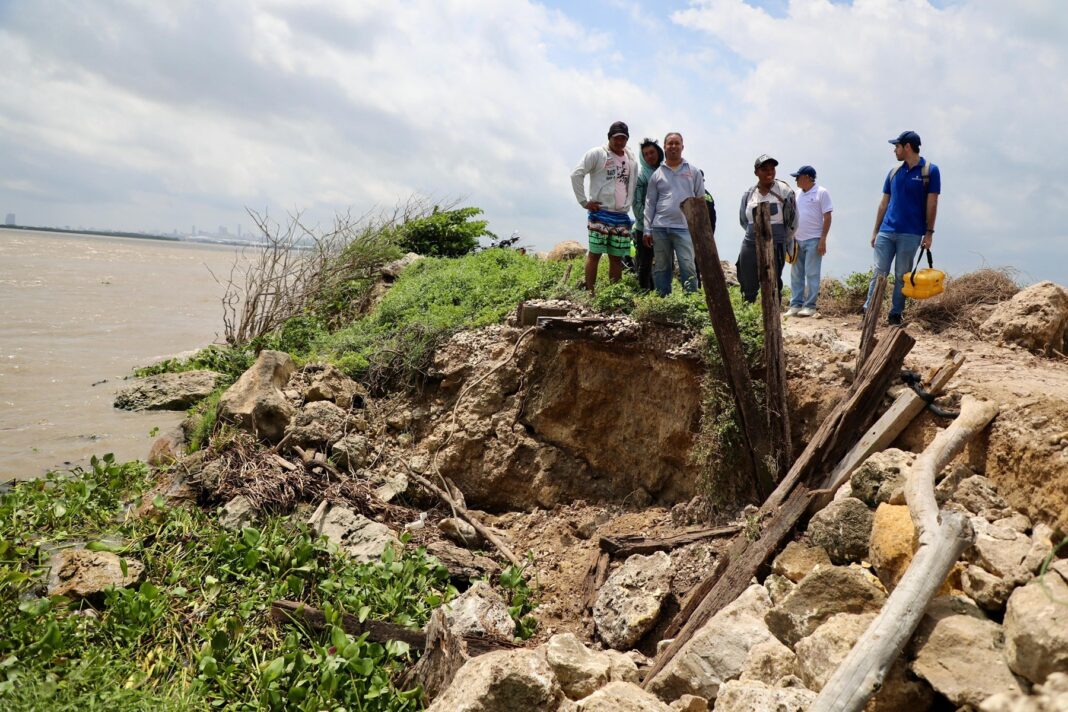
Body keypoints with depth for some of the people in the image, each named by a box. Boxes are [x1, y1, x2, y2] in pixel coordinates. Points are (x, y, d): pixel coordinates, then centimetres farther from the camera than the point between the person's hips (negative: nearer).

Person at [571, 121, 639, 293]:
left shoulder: (631, 158, 14)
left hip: (622, 216, 5)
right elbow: (576, 174, -8)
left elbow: (634, 184, 24)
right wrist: (584, 201, -10)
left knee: (617, 257, 8)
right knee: (594, 254, -6)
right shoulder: (597, 154, -3)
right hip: (600, 214, -5)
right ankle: (589, 292, -3)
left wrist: (630, 203, 11)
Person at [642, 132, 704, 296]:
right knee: (661, 268, 7)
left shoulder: (694, 172, 8)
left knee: (688, 266, -10)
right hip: (660, 227, 2)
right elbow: (650, 203, 10)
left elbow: (701, 200, 8)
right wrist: (647, 230, 4)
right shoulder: (657, 174, 11)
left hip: (685, 227, -2)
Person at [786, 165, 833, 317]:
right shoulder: (799, 195, 13)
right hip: (797, 240, 7)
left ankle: (810, 306, 1)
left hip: (813, 240, -6)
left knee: (812, 274, -3)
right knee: (796, 274, 7)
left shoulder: (821, 193, -5)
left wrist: (823, 240, -14)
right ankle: (796, 304, 13)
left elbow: (827, 217, -8)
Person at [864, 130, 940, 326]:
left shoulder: (930, 170, 0)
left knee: (902, 276, 3)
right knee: (879, 274, -1)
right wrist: (875, 231, 10)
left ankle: (895, 315, 9)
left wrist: (929, 233, -6)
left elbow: (932, 204, -2)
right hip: (886, 232, 3)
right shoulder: (894, 172, 12)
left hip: (911, 234, -3)